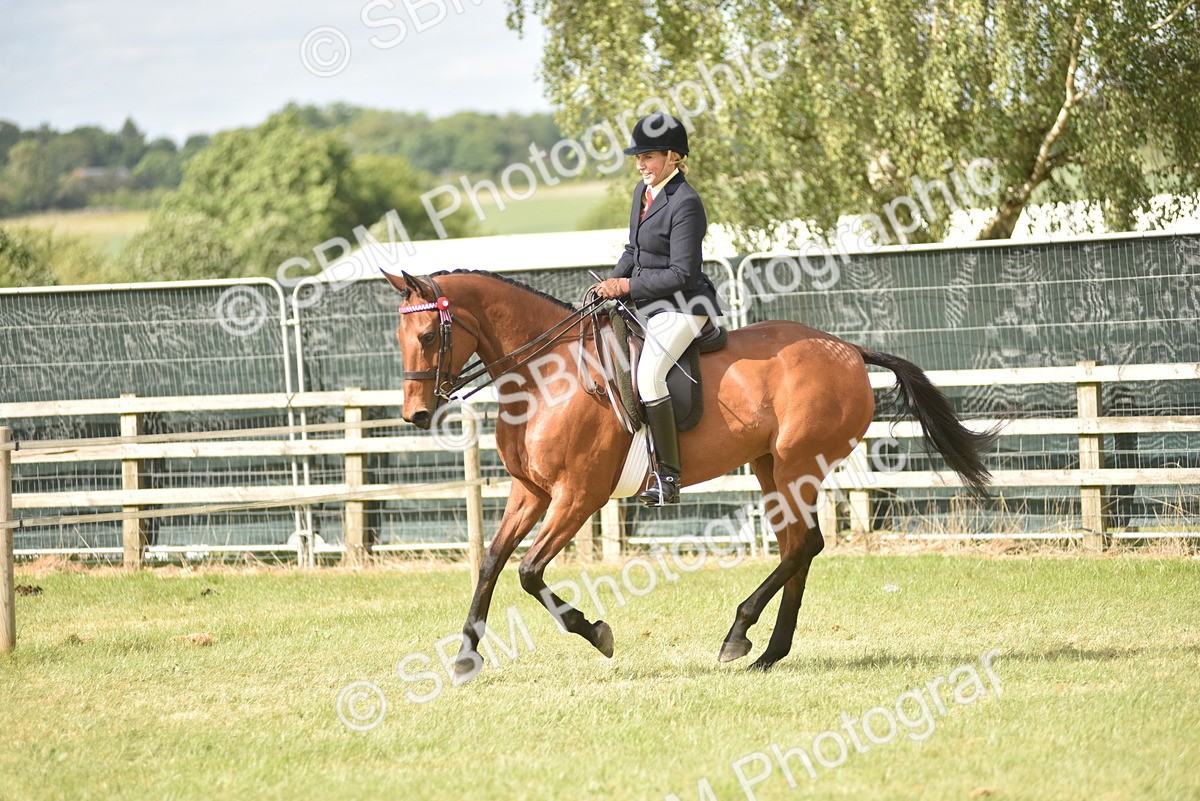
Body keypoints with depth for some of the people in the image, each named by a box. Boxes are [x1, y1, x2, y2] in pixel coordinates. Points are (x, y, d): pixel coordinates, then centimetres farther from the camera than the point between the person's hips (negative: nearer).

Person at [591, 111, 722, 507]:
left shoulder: (685, 204, -18)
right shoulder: (643, 191, 9)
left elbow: (682, 274, -20)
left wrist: (627, 286, -18)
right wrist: (613, 281, 3)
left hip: (681, 306, -10)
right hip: (646, 304, 10)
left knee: (648, 374, -28)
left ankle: (668, 477, -25)